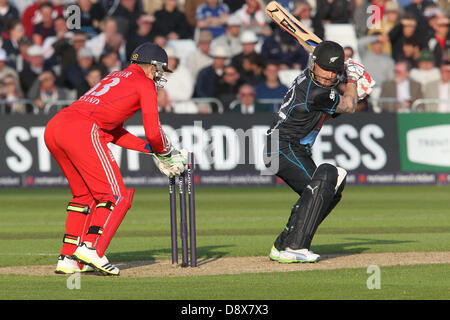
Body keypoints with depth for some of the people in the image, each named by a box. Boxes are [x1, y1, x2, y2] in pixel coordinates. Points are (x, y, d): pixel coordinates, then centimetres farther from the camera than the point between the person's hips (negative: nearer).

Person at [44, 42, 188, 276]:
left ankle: (68, 258, 14)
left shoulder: (115, 78, 35)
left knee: (84, 195, 21)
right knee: (116, 195, -4)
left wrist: (151, 149, 30)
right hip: (82, 130, -9)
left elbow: (114, 131, 32)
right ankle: (92, 248, -22)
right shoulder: (145, 84, 10)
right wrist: (165, 153, 25)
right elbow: (153, 132, 4)